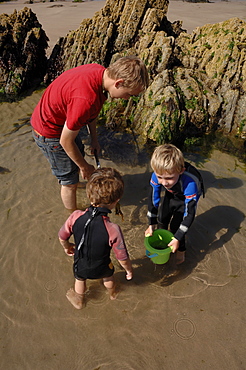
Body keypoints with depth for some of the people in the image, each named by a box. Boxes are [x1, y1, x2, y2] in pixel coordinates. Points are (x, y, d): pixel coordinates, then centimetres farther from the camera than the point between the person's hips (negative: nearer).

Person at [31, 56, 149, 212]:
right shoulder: (86, 99, -40)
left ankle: (64, 179, 62)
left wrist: (94, 139, 9)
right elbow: (66, 141, -27)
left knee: (79, 153, 31)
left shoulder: (100, 71, -12)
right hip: (50, 133, -9)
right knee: (70, 182, 5)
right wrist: (85, 167, -13)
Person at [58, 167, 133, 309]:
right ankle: (113, 293, 67)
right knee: (108, 277, 35)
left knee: (80, 280, 35)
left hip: (80, 266, 1)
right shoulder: (113, 230, -38)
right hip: (102, 268, -1)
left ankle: (78, 300, 65)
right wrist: (129, 270, -3)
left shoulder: (76, 217, -31)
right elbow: (123, 258, -25)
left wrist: (67, 246, 12)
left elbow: (62, 237, -12)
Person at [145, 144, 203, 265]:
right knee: (161, 218, 12)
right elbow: (153, 199, -17)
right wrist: (151, 224, -10)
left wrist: (177, 238, -29)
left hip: (187, 198, -4)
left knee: (175, 225, -8)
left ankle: (181, 251, 21)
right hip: (171, 195, 4)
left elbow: (189, 214, -34)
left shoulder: (190, 184, -45)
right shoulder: (157, 175, -34)